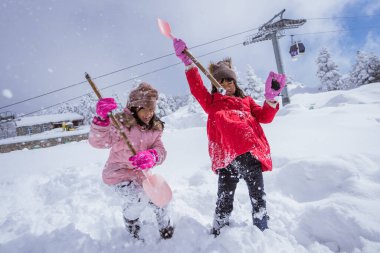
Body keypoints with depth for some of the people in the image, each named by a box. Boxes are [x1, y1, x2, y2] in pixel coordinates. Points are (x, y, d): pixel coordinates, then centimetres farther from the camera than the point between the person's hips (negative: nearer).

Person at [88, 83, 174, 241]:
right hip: (118, 173, -5)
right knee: (139, 199, -23)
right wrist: (101, 120, -47)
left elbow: (160, 151, -13)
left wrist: (152, 157, -38)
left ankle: (165, 226, 38)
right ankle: (132, 228, 14)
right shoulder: (120, 122, -18)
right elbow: (98, 142, -28)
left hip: (141, 174, 5)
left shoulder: (155, 128, -2)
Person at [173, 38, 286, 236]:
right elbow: (197, 88, 10)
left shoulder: (246, 101, 29)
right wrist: (187, 61, 5)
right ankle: (218, 235, 17)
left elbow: (264, 117, 16)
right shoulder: (212, 102, 24)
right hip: (226, 153, -2)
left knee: (258, 197, 1)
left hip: (251, 150, 2)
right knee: (224, 200, 2)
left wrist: (271, 98, -1)